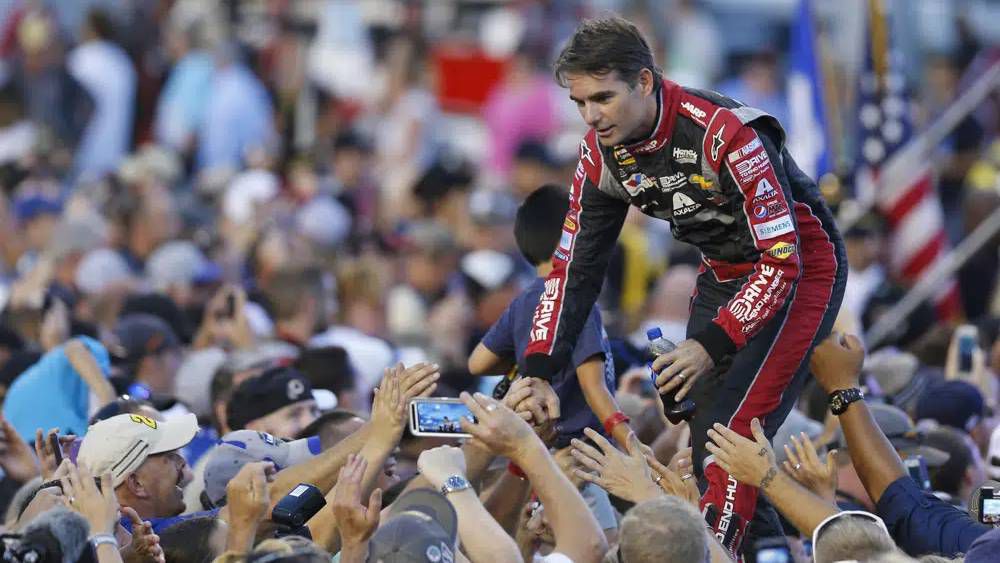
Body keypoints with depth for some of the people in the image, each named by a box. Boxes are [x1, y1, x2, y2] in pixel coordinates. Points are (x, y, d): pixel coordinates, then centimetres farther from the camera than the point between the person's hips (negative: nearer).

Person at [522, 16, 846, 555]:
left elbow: (782, 259, -29)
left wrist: (711, 346, -34)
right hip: (724, 275, 8)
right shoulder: (602, 152, -9)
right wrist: (537, 370, -10)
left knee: (729, 433, -19)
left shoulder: (726, 132, -31)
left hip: (801, 268, -7)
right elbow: (574, 266, 0)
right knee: (702, 445, 4)